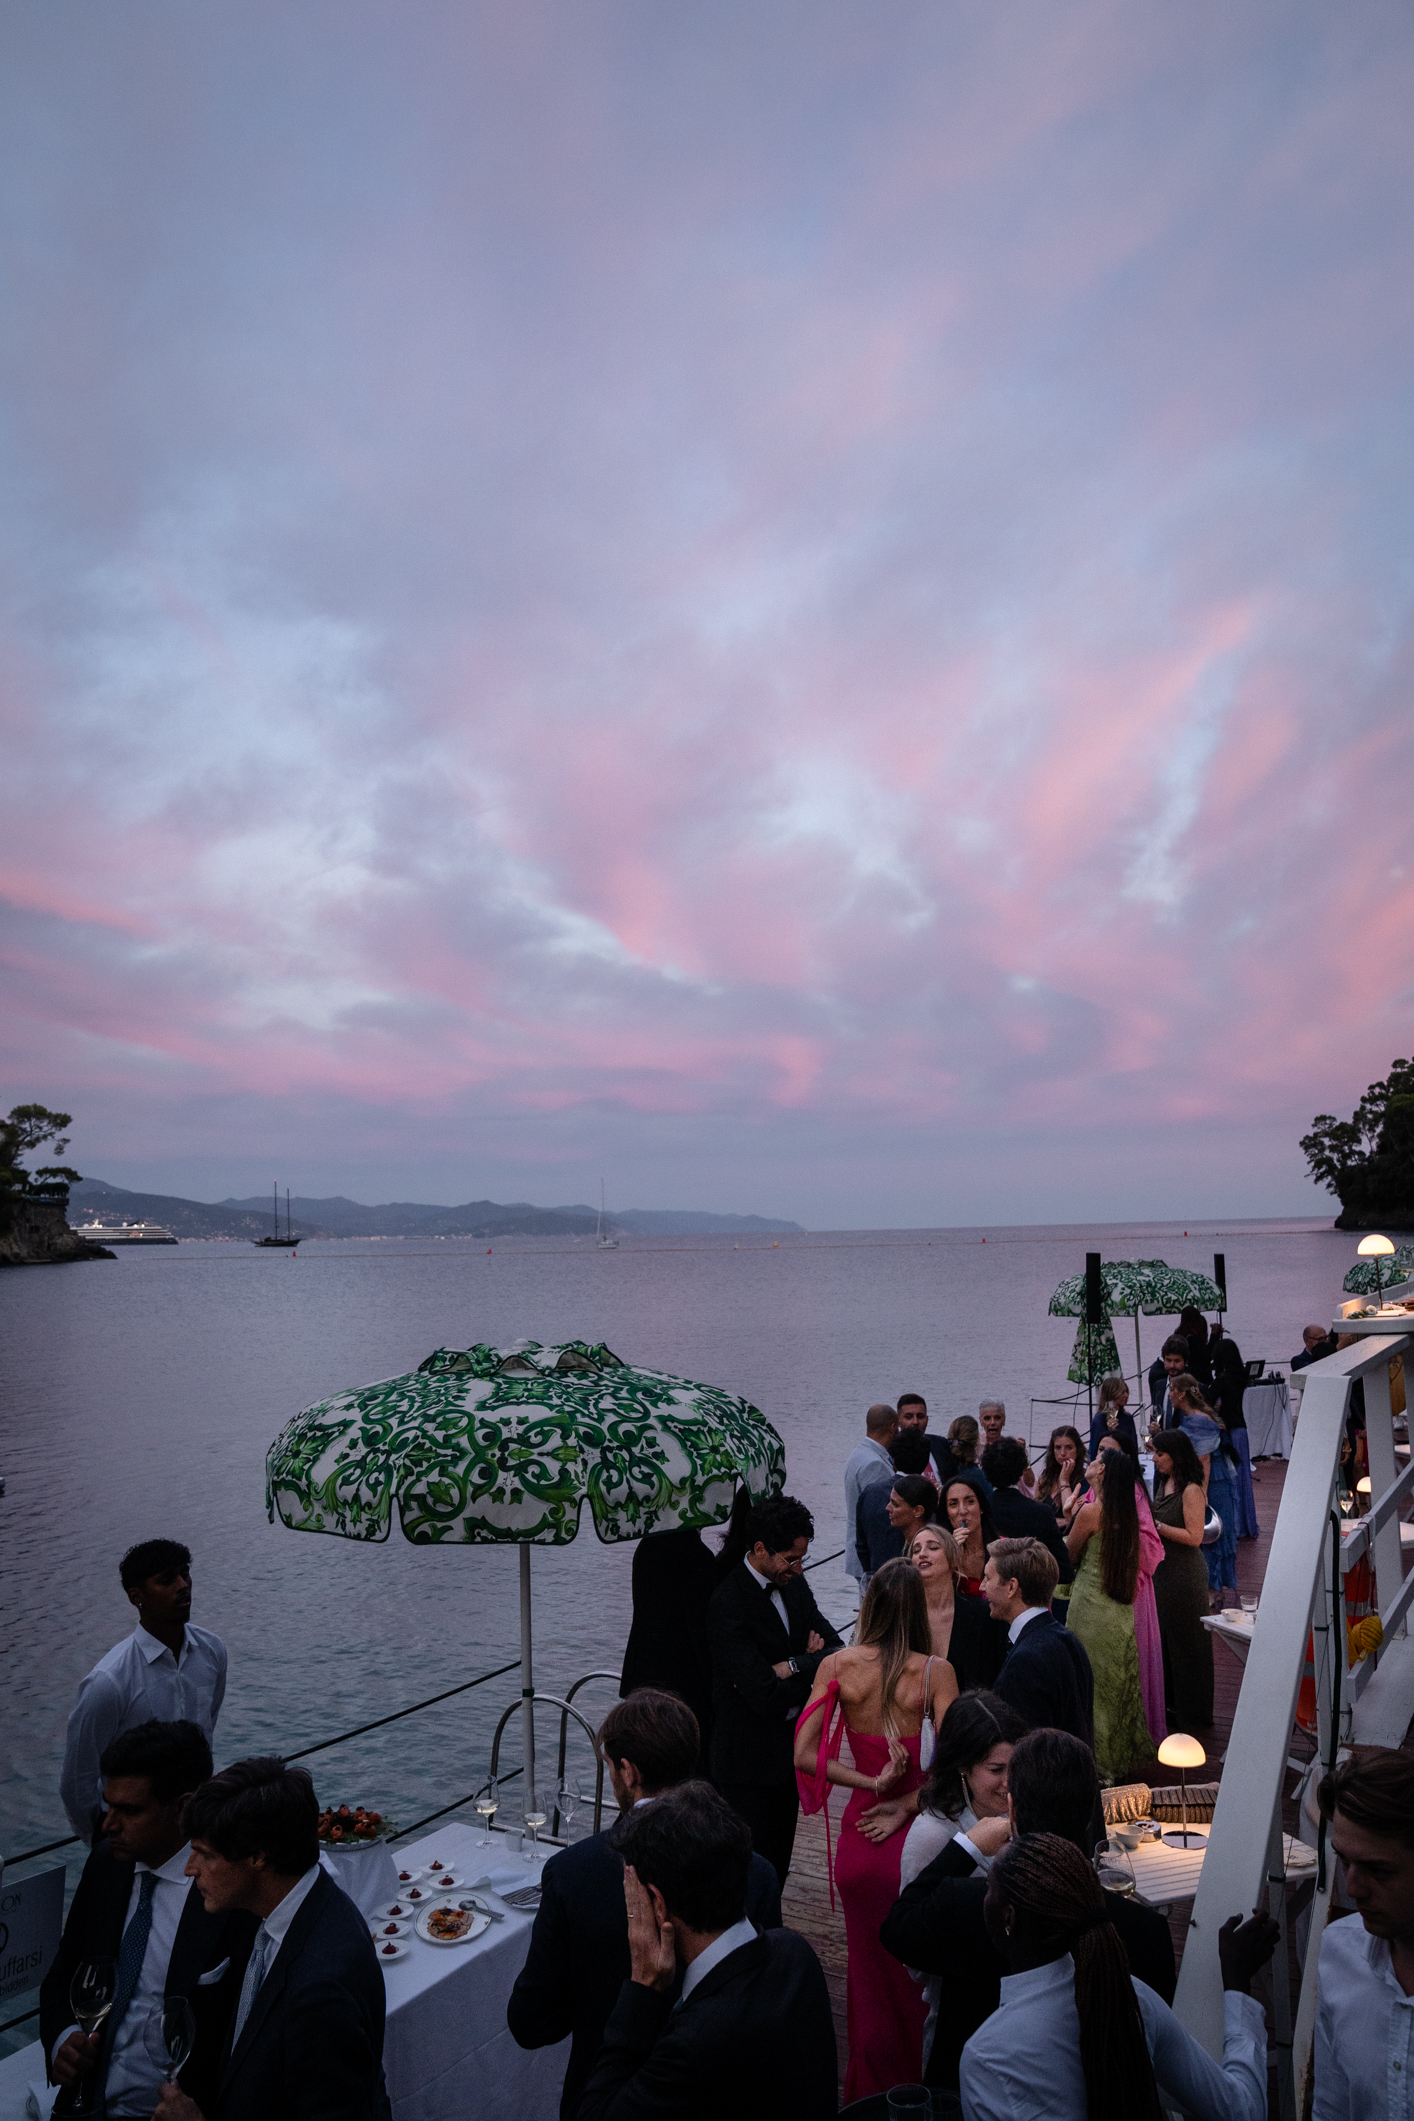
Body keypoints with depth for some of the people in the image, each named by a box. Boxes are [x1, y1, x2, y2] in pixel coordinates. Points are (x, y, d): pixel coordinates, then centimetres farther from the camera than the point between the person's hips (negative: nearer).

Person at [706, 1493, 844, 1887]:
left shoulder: (793, 1583, 0)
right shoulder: (728, 1603, -25)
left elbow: (836, 1649, -2)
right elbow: (766, 1696, -28)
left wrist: (793, 1666, -18)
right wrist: (814, 1665, -15)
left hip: (791, 1748, 7)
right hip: (749, 1758, -7)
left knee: (778, 1864, 19)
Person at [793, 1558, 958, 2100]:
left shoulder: (838, 1665, -10)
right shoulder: (935, 1671, -15)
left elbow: (804, 1755, -12)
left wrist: (871, 1784, -11)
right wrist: (905, 1806, -9)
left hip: (860, 1838, 2)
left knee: (870, 1965, 23)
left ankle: (870, 2087, 40)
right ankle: (917, 2084, 37)